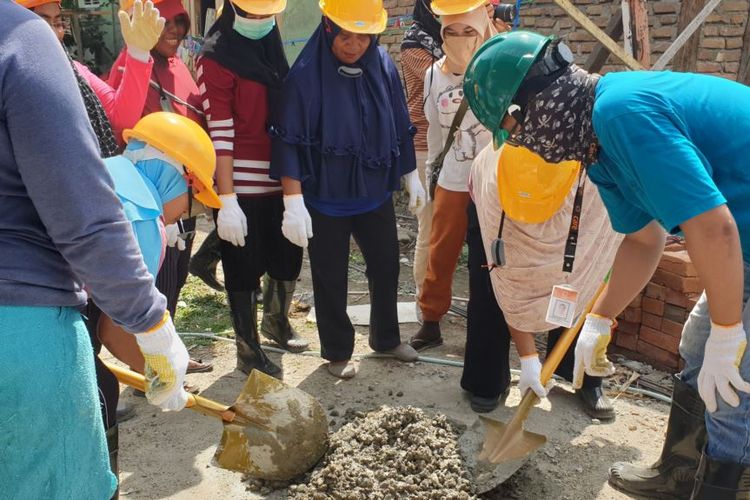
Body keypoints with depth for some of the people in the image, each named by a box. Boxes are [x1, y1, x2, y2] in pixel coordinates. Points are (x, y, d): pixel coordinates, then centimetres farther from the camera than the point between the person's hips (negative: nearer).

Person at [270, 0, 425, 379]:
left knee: (386, 266, 17)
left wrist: (411, 175, 13)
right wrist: (293, 201, -20)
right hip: (325, 199, -4)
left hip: (375, 193, 5)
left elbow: (400, 127, 8)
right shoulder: (307, 75, -15)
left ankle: (386, 338, 40)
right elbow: (288, 142, -15)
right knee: (331, 279, 10)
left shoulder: (383, 67, -3)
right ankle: (337, 351, 30)